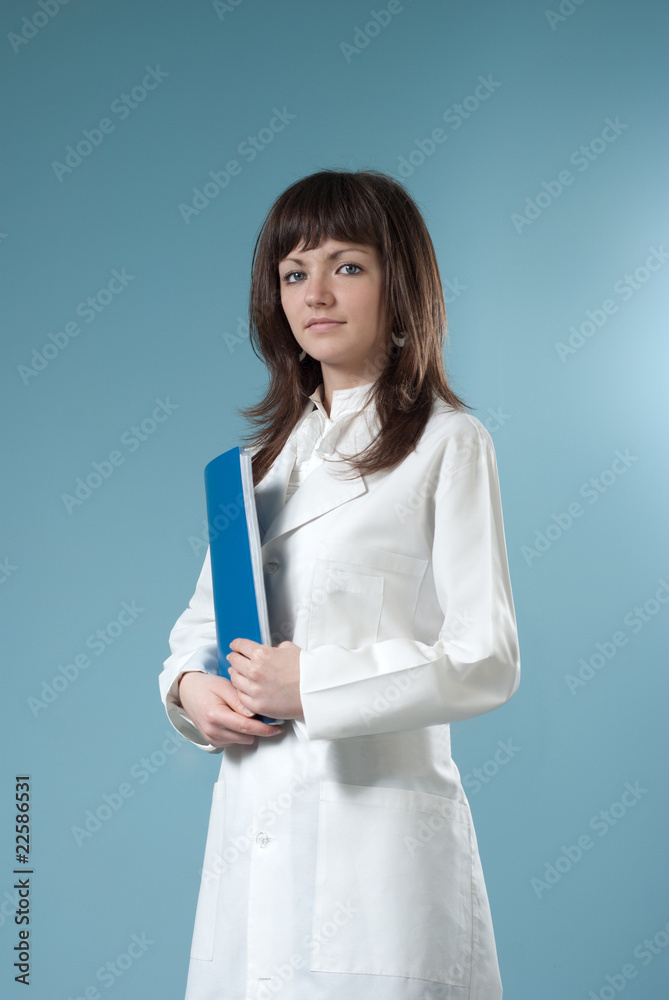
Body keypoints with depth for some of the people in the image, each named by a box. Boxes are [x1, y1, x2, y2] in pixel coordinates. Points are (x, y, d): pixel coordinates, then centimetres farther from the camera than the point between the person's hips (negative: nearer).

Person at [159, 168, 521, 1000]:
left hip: (377, 815, -5)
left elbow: (487, 661, -10)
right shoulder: (266, 452, 15)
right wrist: (189, 687, -2)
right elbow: (202, 619, 20)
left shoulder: (447, 444, -4)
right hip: (251, 825, 6)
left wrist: (312, 683, -17)